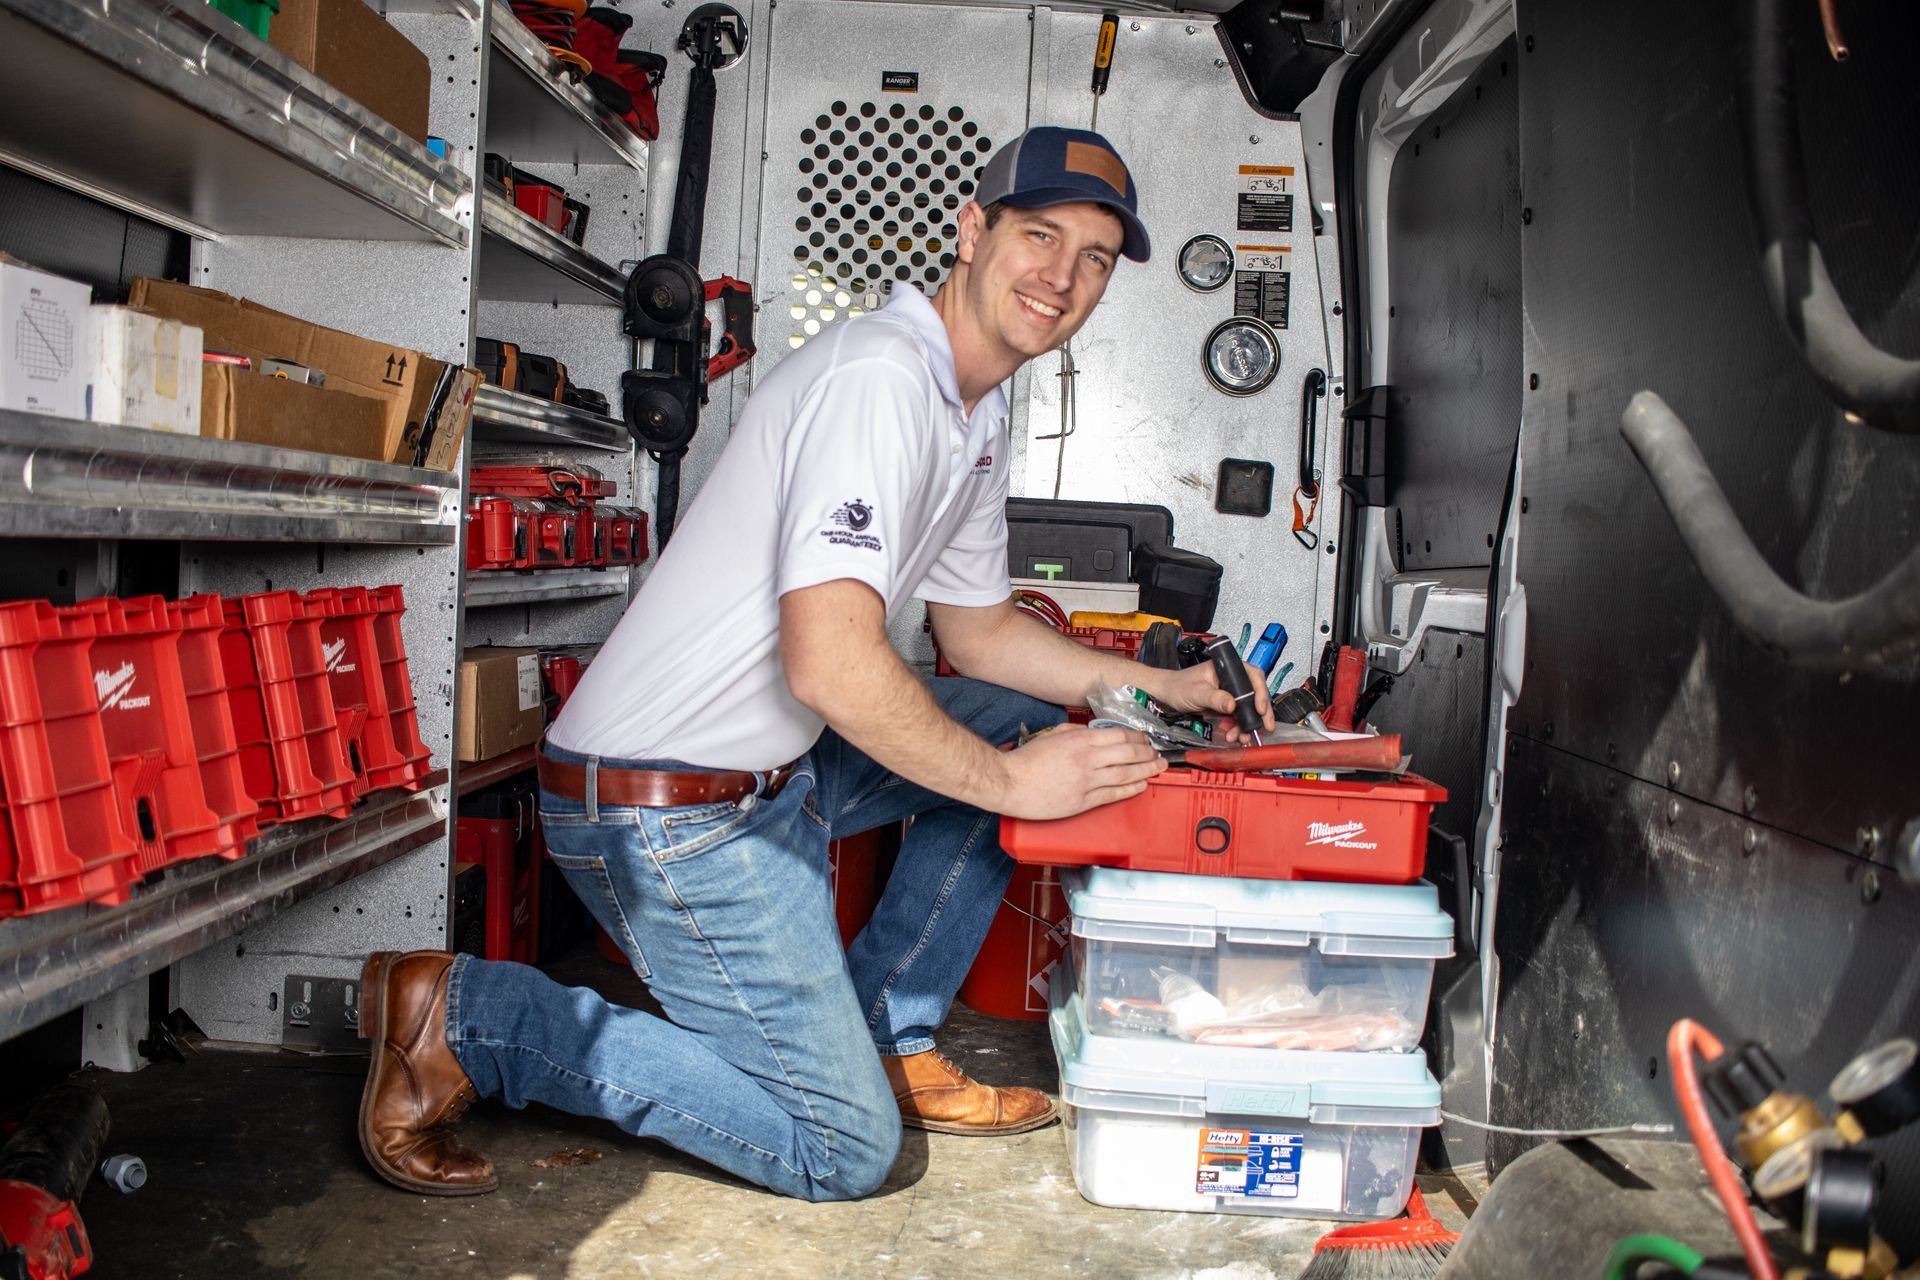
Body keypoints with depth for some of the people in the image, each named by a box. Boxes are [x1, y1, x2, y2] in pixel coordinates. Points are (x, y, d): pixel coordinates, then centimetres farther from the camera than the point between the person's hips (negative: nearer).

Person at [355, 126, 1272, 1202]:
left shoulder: (981, 414, 13)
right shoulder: (881, 375, -20)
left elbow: (979, 631, 21)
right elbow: (831, 661, -28)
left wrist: (1161, 688, 10)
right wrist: (1009, 783, -16)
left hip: (769, 773, 10)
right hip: (670, 809, -10)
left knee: (1018, 721, 13)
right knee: (844, 1153, -4)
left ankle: (890, 1043, 15)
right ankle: (467, 1016, 0)